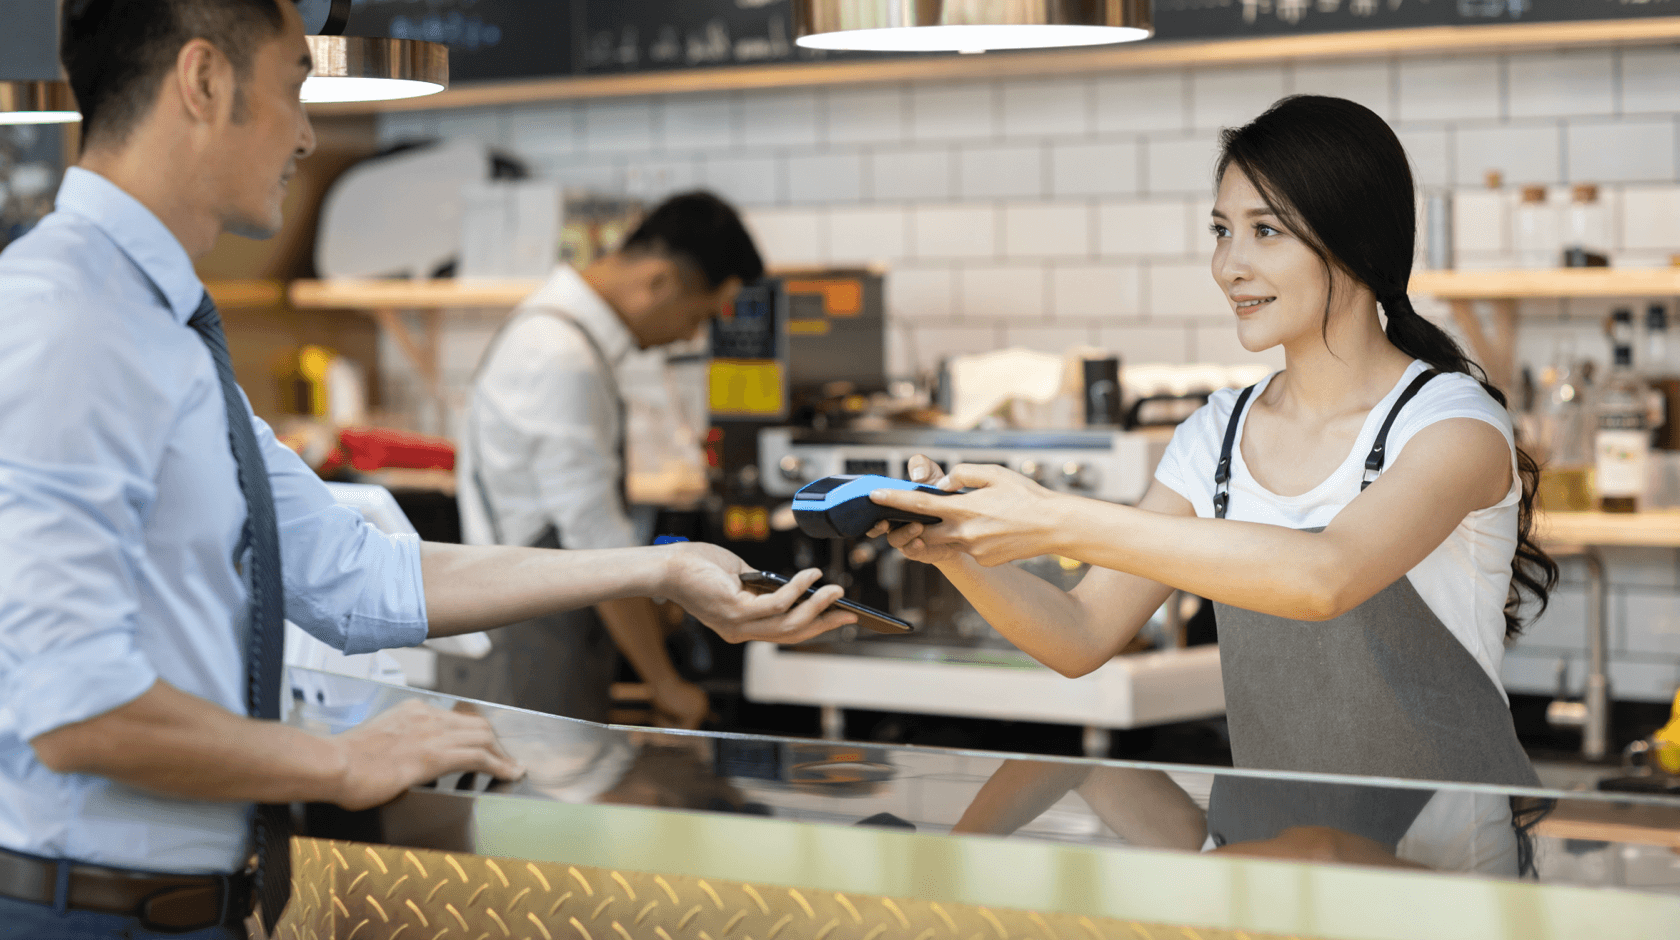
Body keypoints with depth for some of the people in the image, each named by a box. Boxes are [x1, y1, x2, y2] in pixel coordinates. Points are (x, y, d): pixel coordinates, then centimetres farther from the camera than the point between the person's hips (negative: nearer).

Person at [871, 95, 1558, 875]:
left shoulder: (1454, 423, -9)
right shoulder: (1216, 437, 10)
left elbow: (1325, 577, -27)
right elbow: (1082, 638, 7)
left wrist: (1056, 523, -31)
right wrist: (956, 552, -12)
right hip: (1264, 856, 4)